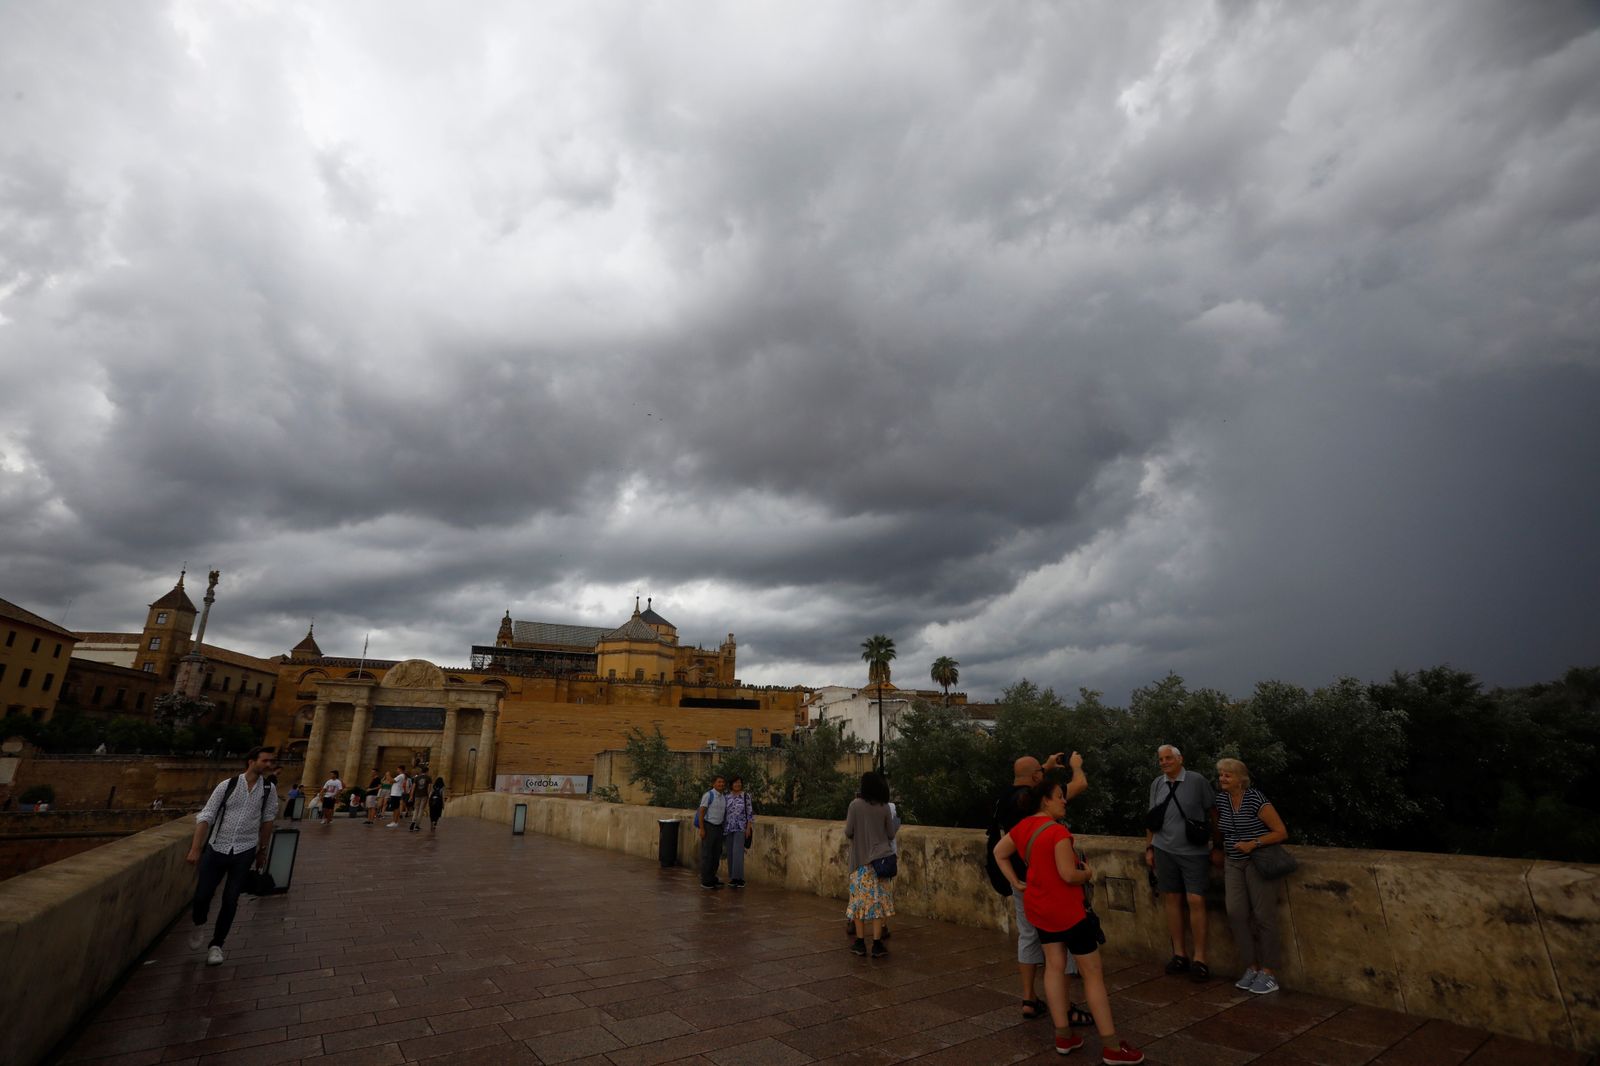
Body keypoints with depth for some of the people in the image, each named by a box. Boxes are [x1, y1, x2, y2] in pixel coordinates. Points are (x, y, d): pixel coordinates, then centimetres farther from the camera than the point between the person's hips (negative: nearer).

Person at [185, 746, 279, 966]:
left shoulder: (268, 789, -1)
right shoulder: (226, 786, -7)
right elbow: (205, 817, -7)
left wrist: (262, 850, 14)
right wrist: (195, 849, -14)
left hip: (244, 852, 1)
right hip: (216, 849, -1)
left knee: (230, 900, 1)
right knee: (201, 896, 2)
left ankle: (217, 945, 20)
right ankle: (199, 926, 36)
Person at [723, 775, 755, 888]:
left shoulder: (746, 795, -2)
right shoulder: (727, 797, 8)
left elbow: (750, 812, -4)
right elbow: (723, 814, 11)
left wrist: (748, 828, -12)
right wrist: (721, 830, 8)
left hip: (740, 828, -4)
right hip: (728, 828, 4)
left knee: (738, 852, -16)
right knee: (730, 854, 5)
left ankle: (739, 879, -12)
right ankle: (733, 878, 15)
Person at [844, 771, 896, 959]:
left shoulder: (855, 805, -10)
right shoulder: (885, 807, -3)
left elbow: (848, 833, -9)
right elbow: (891, 835, 1)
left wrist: (850, 833, 13)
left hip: (860, 860, -1)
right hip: (880, 859, 1)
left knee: (860, 900, 9)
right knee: (878, 900, 6)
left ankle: (860, 943, 16)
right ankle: (877, 945, 5)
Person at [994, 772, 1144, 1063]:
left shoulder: (1022, 827, 0)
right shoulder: (1057, 831, -25)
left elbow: (999, 852, 10)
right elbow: (1069, 874, -26)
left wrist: (1016, 883, 8)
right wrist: (1089, 873, -6)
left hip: (1039, 908, 8)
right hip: (1066, 909, -8)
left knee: (1054, 966, 15)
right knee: (1093, 972, 3)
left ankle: (1063, 1037, 21)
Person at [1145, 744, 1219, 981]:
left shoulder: (1198, 782, -6)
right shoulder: (1156, 784, 5)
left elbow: (1214, 814, 1)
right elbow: (1151, 819, 12)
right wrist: (1149, 848, 12)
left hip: (1195, 852, -3)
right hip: (1165, 851, 3)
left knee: (1196, 901, -6)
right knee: (1172, 900, 7)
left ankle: (1199, 959, 7)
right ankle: (1178, 955, 18)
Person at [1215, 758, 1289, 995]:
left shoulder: (1256, 799, -15)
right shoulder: (1221, 800, 4)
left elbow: (1281, 832, -13)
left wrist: (1254, 844, -21)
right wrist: (1222, 851, 15)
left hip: (1258, 861, -5)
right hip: (1233, 863, 5)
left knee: (1263, 915, -2)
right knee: (1236, 913, -2)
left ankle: (1269, 973, 10)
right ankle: (1252, 967, 12)